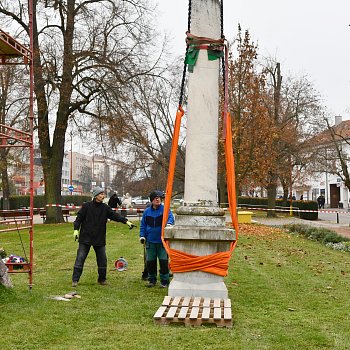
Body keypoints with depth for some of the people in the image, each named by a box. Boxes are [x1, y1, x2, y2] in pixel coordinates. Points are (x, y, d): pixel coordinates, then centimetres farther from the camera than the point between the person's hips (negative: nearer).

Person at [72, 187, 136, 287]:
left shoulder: (105, 208, 4)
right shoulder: (86, 206, -4)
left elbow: (115, 215, -4)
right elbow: (79, 218, -1)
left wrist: (126, 221, -16)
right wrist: (76, 230, -10)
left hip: (100, 239, 3)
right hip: (85, 238, -3)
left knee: (102, 260, 6)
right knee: (80, 259, -3)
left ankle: (102, 279, 21)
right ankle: (75, 280, 4)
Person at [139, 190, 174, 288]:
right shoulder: (147, 211, 7)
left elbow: (171, 217, -18)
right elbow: (143, 225, 14)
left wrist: (169, 223, -40)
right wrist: (142, 236, 4)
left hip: (162, 241, -3)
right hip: (150, 241, 3)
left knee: (163, 261, -4)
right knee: (150, 261, 8)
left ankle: (164, 281, 8)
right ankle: (152, 279, 22)